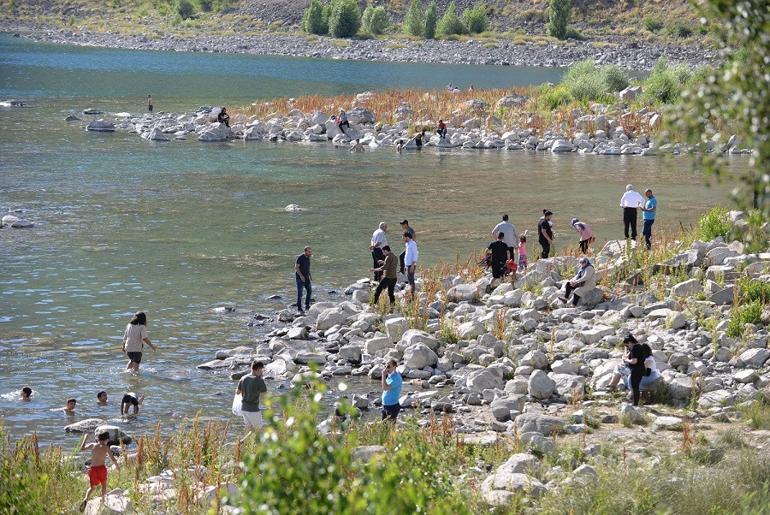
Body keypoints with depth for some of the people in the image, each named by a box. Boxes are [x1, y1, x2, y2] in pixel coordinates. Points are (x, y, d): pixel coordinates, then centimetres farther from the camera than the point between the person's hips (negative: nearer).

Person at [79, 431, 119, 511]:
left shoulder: (93, 445, 5)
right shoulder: (106, 447, 0)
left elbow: (82, 448, 15)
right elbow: (113, 459, -3)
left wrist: (85, 438, 27)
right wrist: (117, 466, 15)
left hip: (92, 468, 2)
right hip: (102, 468, -2)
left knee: (92, 487, 11)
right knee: (104, 485, 25)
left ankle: (86, 499, -16)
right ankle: (103, 501, 24)